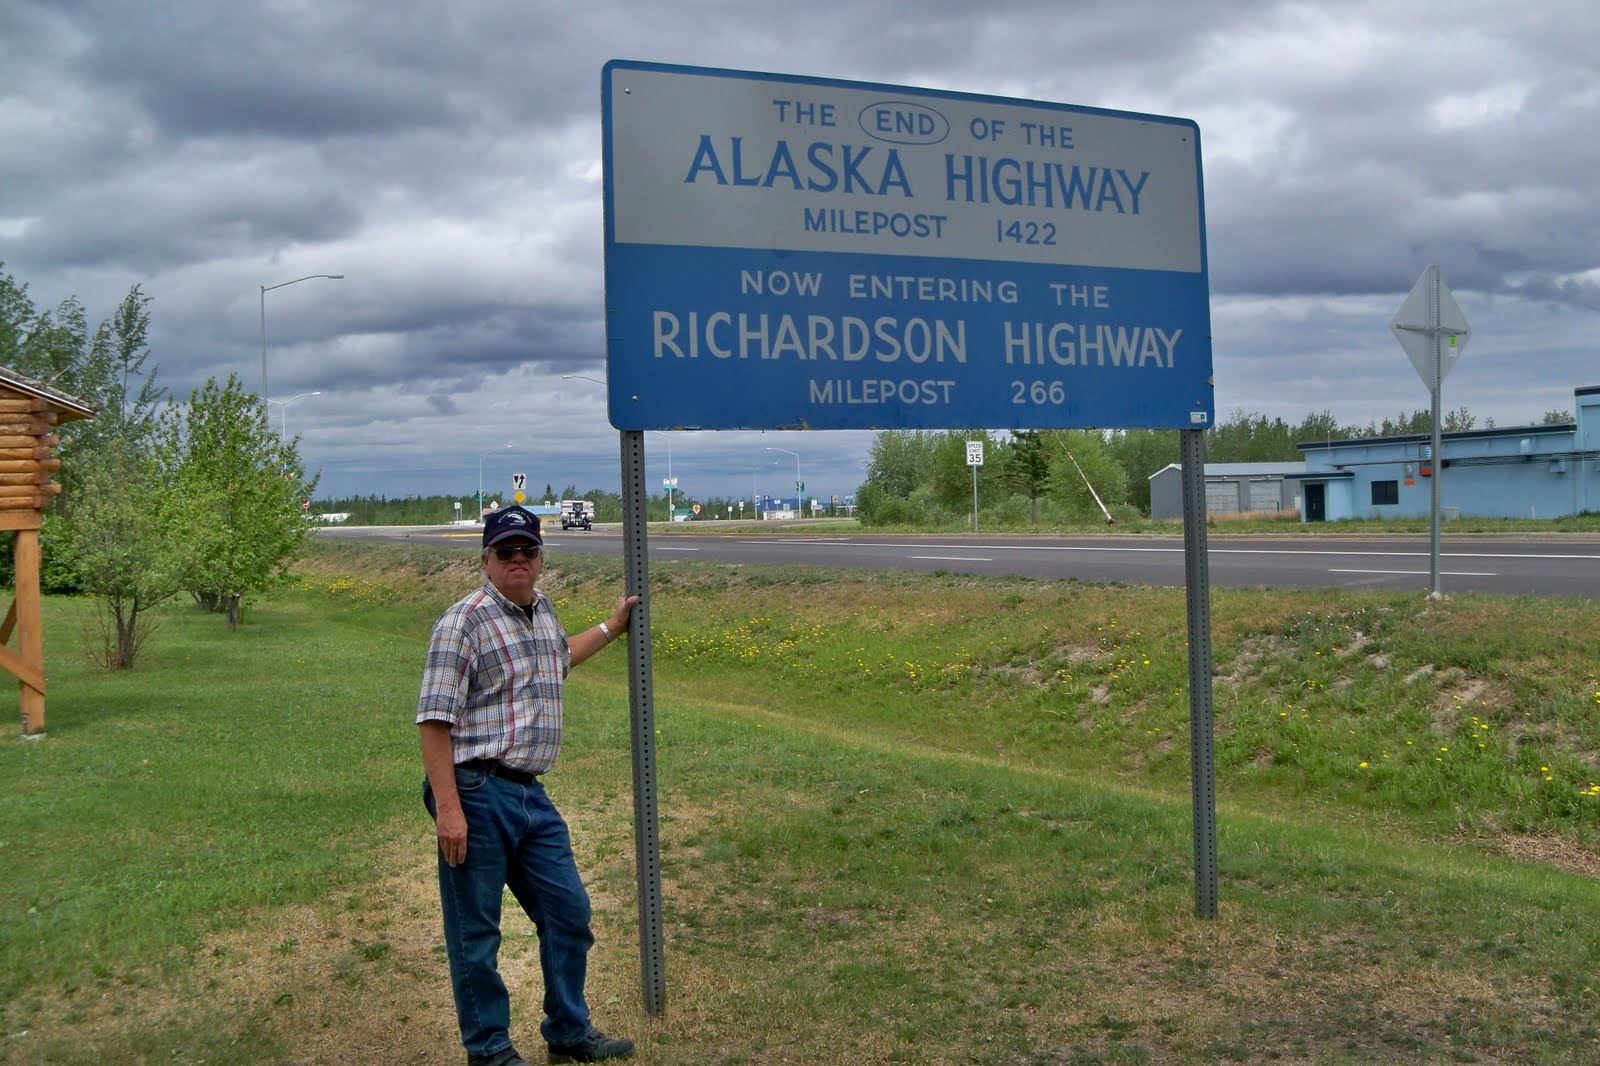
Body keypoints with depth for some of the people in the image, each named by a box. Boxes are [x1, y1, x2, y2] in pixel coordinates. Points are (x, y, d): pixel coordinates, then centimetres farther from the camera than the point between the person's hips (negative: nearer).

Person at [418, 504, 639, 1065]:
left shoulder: (543, 611, 13)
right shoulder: (464, 620, -12)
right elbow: (433, 719, -17)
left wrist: (610, 628, 44)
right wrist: (448, 808, -22)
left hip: (531, 795, 8)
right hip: (477, 793, -8)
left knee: (568, 913, 14)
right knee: (476, 930, 5)